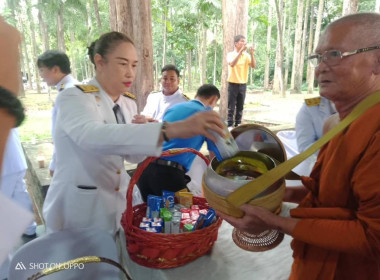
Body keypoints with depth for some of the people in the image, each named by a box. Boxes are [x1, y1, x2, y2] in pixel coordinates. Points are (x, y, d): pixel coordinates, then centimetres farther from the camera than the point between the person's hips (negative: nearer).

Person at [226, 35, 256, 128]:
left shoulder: (246, 55, 7)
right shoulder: (231, 54, -3)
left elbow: (253, 66, -4)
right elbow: (232, 64, -23)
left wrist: (251, 54, -14)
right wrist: (241, 51, -25)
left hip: (243, 84, 4)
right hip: (233, 84, -4)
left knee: (240, 107, 9)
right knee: (231, 106, -2)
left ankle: (238, 124, 17)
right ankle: (230, 125, 4)